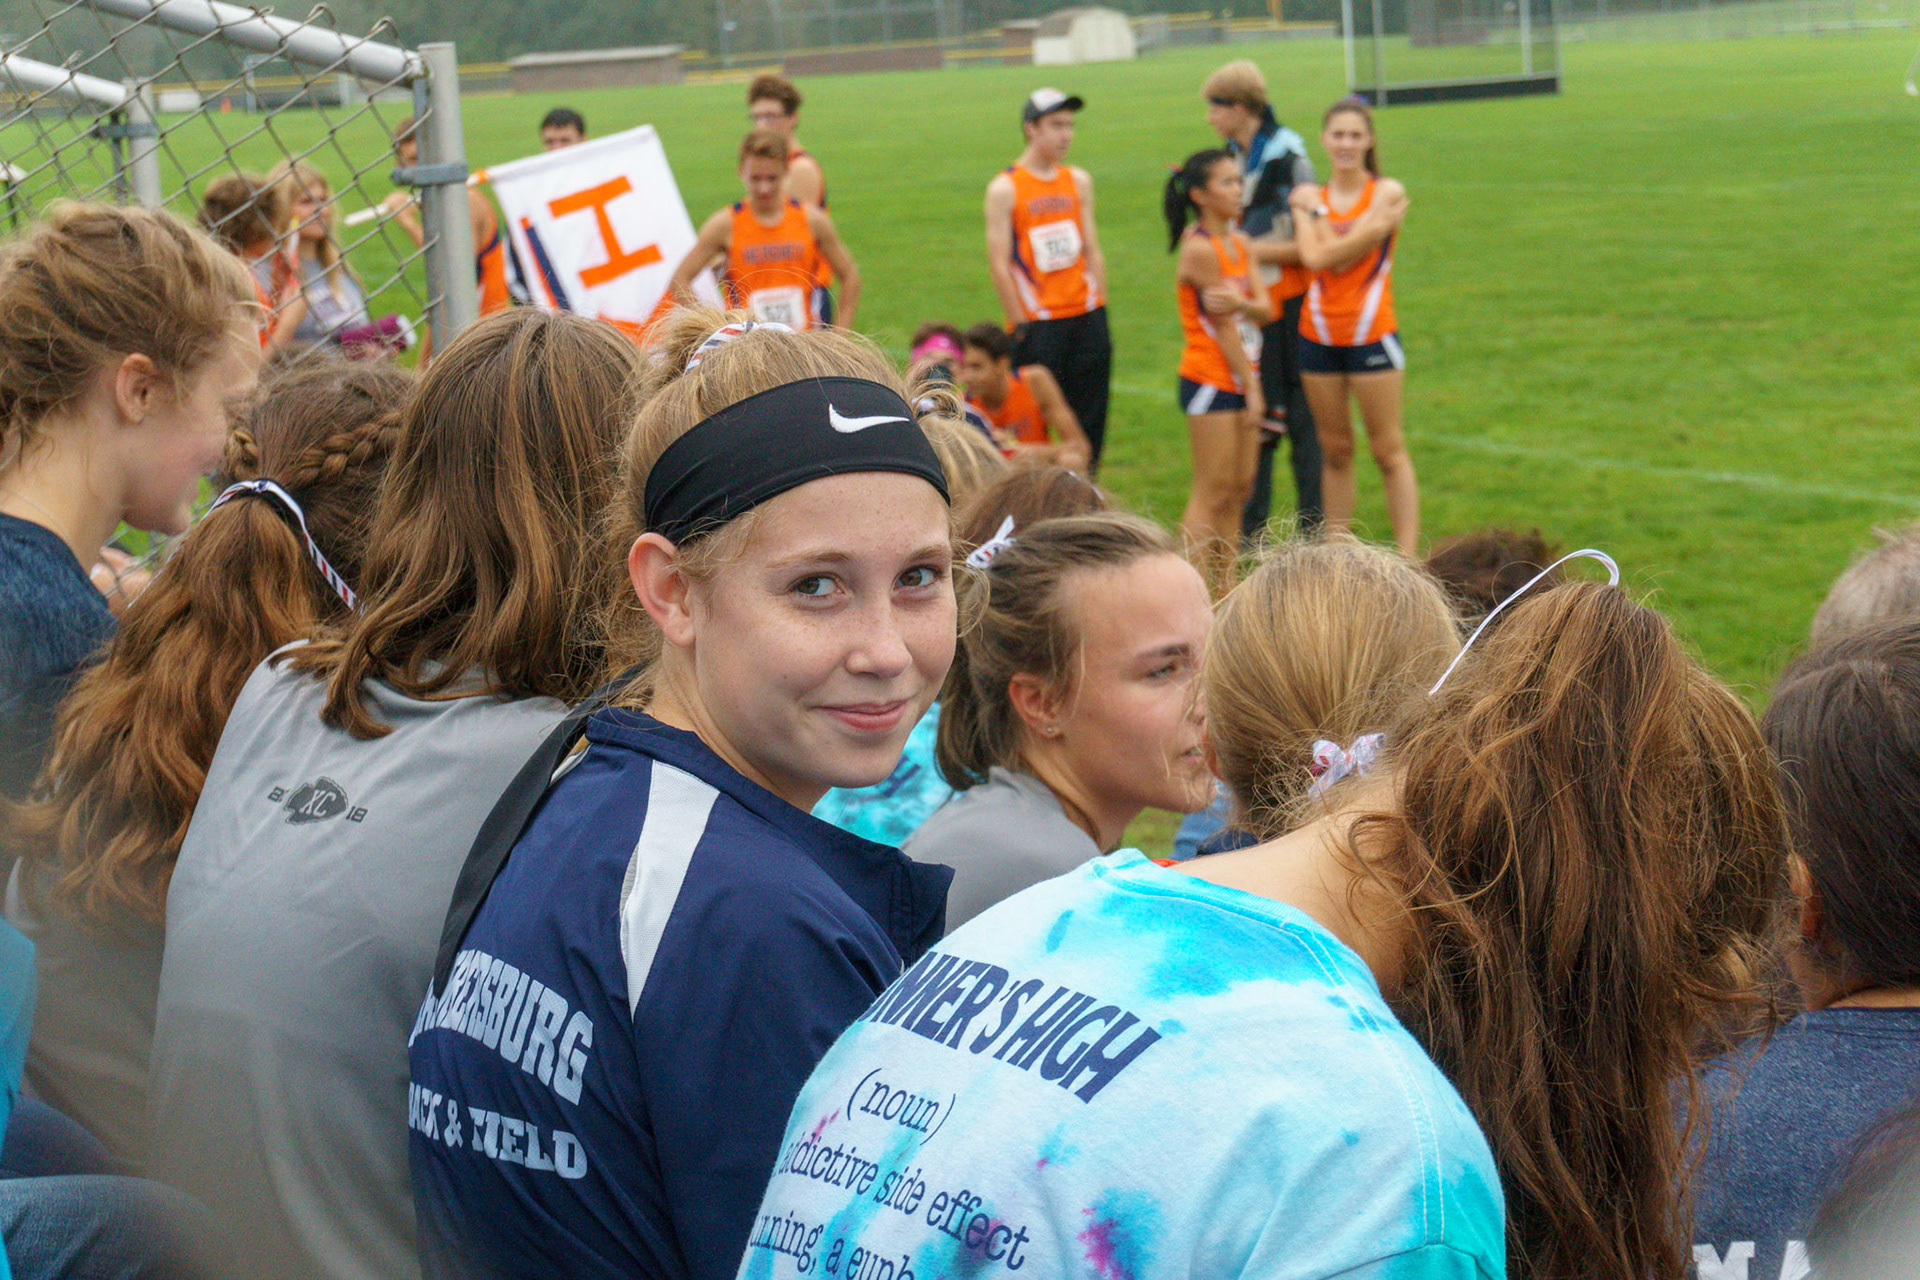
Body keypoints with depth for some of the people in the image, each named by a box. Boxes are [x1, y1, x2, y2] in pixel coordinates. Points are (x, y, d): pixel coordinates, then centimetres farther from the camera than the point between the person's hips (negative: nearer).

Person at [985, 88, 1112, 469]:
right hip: (1037, 322, -5)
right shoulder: (1004, 188, -4)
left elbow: (1092, 251, 15)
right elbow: (998, 263, -6)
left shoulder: (1079, 181, 11)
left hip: (1086, 315, 5)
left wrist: (1100, 311, 8)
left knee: (1089, 420, 5)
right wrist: (1019, 323, -9)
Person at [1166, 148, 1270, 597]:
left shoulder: (1241, 245, 10)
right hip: (1210, 380, -8)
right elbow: (1224, 324, -14)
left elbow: (1265, 310, 0)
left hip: (1241, 378, 8)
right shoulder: (1200, 249, -15)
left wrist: (1240, 302, -23)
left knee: (1240, 489, 9)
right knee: (1212, 492, -8)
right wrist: (1251, 387, -12)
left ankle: (1226, 589, 15)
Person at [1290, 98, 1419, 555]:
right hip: (1318, 337, 4)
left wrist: (1315, 210, -6)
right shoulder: (1309, 197, 6)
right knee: (1334, 450, 11)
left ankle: (1407, 556, 0)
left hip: (1371, 336, -4)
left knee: (1388, 450, -2)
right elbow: (1313, 257, -12)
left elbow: (1339, 255, -15)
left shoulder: (1387, 193, -4)